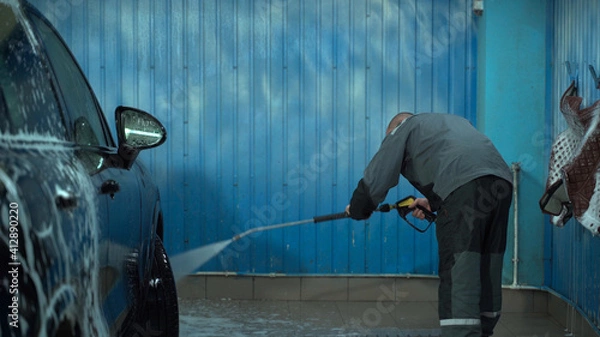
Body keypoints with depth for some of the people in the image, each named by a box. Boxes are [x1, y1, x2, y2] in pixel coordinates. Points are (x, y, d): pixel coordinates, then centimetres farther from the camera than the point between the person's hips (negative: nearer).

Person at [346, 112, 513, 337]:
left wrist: (357, 209, 33)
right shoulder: (451, 121, 40)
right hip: (501, 181, 7)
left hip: (465, 185, -7)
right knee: (487, 271, 13)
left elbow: (375, 179, 18)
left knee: (458, 274, -9)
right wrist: (434, 202, 41)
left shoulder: (403, 128, 20)